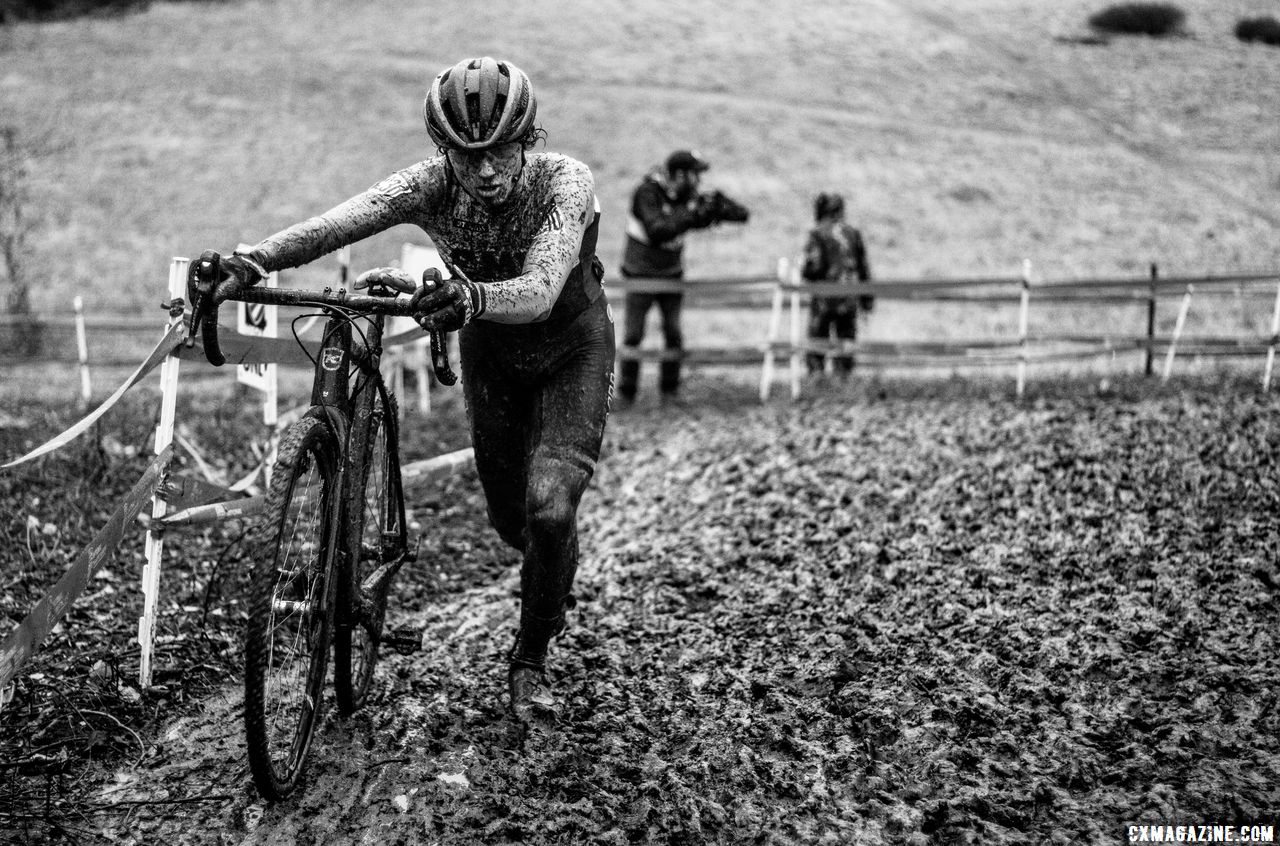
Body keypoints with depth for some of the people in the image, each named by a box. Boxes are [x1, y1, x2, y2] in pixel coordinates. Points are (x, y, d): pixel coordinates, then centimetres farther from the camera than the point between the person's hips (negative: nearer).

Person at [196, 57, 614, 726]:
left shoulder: (565, 181, -32)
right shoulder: (437, 182, -25)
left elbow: (539, 291, -47)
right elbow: (342, 219, -41)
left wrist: (472, 297, -68)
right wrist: (251, 262, -58)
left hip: (571, 349, -3)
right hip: (490, 351, 4)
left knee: (550, 508, -20)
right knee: (510, 517, 13)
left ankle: (529, 664, 3)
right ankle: (555, 582, 51)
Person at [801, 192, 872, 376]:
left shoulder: (817, 234, -6)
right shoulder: (853, 233, 7)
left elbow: (813, 266, -14)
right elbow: (864, 269, 9)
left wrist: (803, 272, 8)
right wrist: (867, 299, 15)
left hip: (823, 298, -3)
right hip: (848, 299, 3)